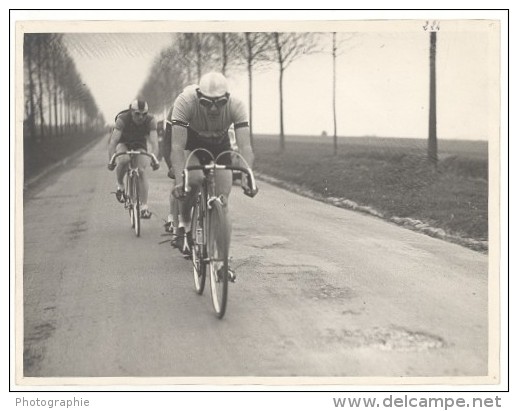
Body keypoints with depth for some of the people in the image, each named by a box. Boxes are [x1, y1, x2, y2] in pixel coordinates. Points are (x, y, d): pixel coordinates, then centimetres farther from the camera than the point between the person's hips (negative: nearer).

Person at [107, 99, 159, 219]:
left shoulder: (150, 121, -27)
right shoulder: (122, 119, -32)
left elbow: (154, 142, -34)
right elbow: (113, 141, -36)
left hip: (139, 145, 2)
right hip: (123, 143, -1)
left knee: (141, 171, -18)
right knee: (124, 160, -34)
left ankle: (144, 206, -15)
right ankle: (120, 185, -7)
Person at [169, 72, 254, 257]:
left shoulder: (236, 106, -32)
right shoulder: (185, 101, -37)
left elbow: (245, 146, -38)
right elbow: (177, 146, -41)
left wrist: (246, 176, -55)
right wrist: (179, 181, -53)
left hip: (219, 144, 2)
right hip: (190, 140, -2)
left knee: (222, 200, -9)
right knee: (194, 178, -32)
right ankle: (183, 224, -6)